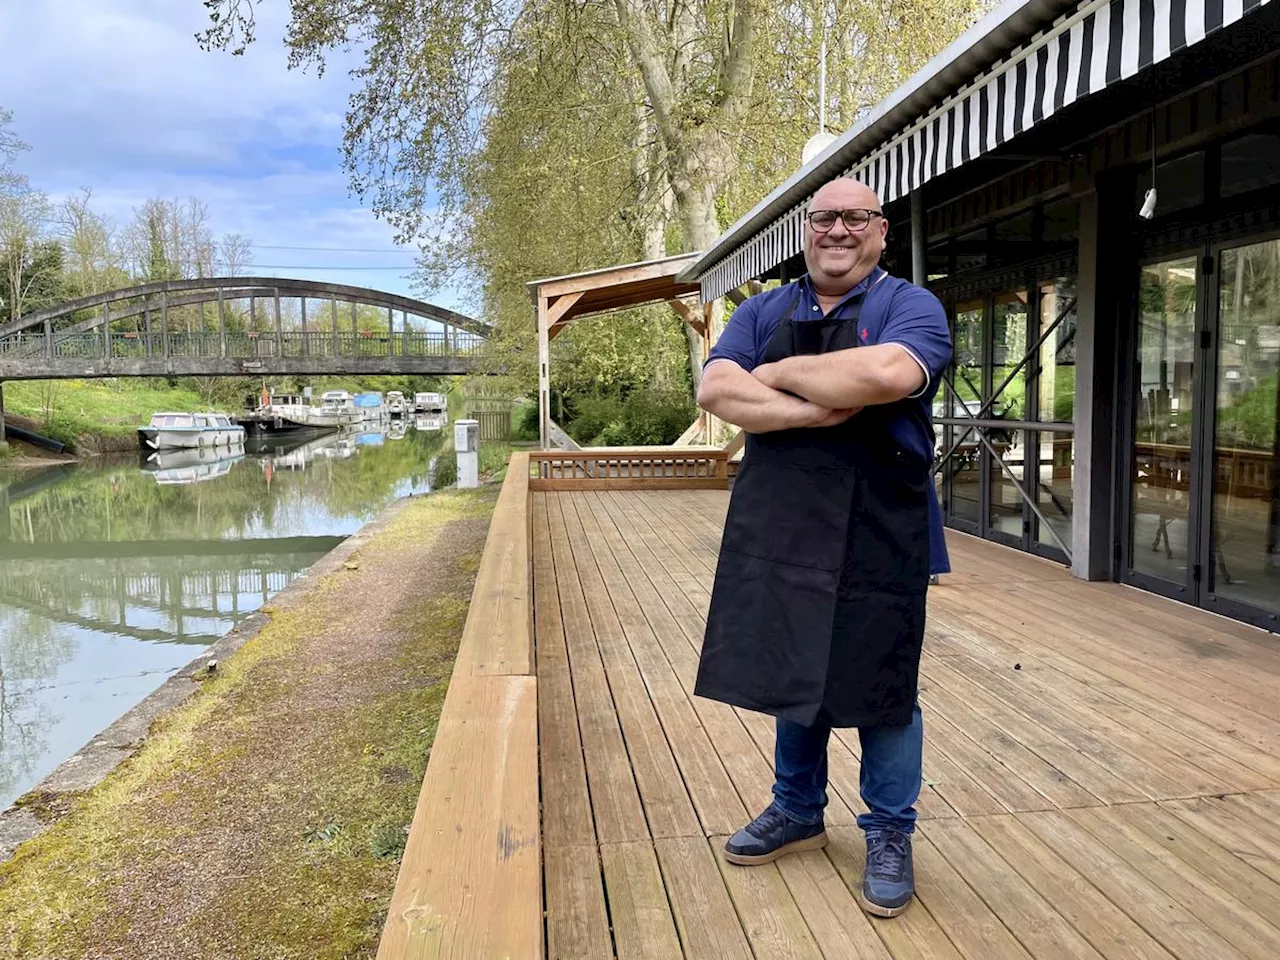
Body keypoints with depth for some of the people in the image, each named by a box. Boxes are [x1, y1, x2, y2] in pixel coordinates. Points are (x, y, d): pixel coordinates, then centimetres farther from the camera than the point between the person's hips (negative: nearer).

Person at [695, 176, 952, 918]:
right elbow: (716, 391, -6)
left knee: (879, 685, 6)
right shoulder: (762, 312, 10)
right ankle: (798, 810, 36)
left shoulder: (911, 306, -3)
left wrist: (780, 373, -12)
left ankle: (890, 835, 26)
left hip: (877, 533, -4)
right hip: (778, 525, 5)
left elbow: (887, 373, -26)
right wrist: (818, 409, -19)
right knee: (791, 673, 16)